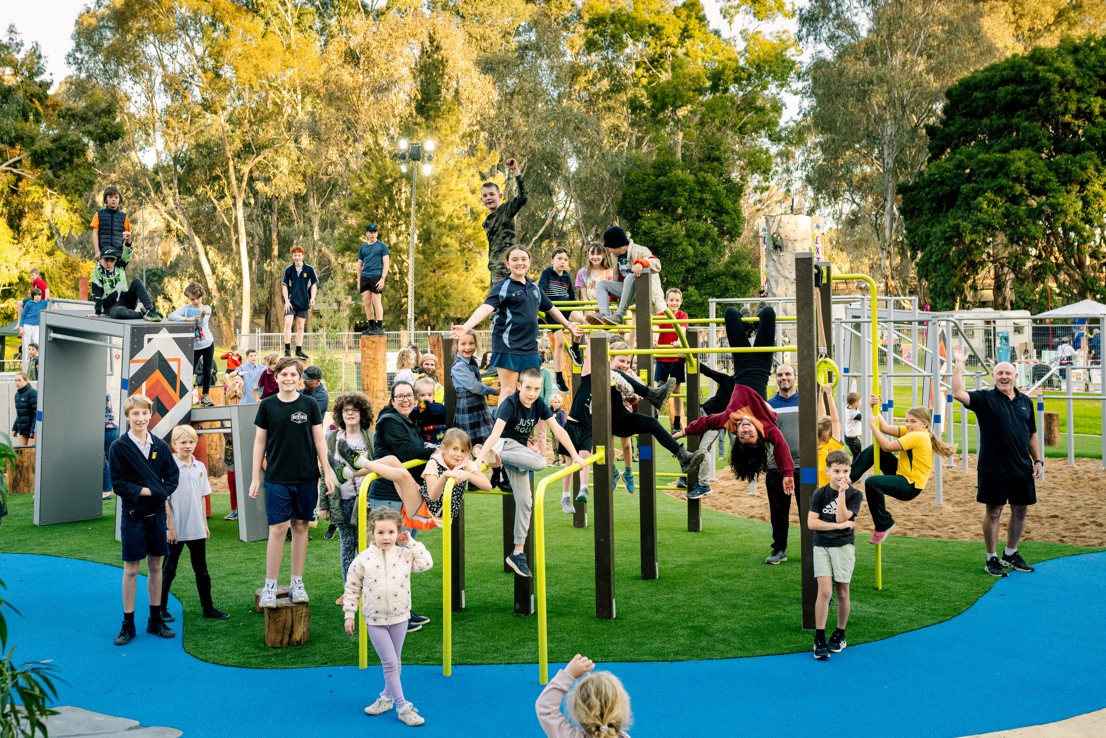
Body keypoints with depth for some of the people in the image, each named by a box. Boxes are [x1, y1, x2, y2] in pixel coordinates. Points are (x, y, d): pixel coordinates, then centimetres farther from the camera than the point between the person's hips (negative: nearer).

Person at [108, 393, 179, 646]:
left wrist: (161, 492, -12)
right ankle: (128, 624, 10)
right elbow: (118, 484, -10)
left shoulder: (160, 446, 3)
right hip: (133, 514, -4)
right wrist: (146, 491, -16)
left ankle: (155, 620, 20)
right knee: (131, 569, 2)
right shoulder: (119, 448, -7)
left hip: (157, 513, 4)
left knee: (155, 565, 10)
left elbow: (173, 476, 6)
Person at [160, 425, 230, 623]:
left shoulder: (200, 467, 6)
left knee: (202, 570, 11)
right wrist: (169, 526, -13)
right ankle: (162, 608, 16)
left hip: (196, 529, 5)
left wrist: (205, 523, 13)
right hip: (176, 530, -5)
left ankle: (207, 608, 18)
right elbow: (164, 499, -10)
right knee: (169, 569, 6)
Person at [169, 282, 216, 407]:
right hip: (194, 346, -1)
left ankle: (205, 396, 19)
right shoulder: (186, 308, 0)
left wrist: (202, 317, -39)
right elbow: (171, 316, -14)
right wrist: (187, 319, -24)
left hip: (208, 343, 1)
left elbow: (201, 324, -16)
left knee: (207, 370, 7)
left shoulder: (206, 309, -1)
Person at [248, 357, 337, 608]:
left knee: (301, 526, 7)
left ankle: (297, 583, 17)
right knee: (278, 528, -4)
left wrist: (328, 472, -1)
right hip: (277, 478, -1)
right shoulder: (268, 405, 1)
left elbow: (319, 439, 5)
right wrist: (255, 478, 2)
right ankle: (270, 586, 4)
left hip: (307, 477, 1)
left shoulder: (309, 404, 2)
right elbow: (259, 442, 5)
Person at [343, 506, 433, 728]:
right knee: (389, 663, -2)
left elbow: (426, 564, -12)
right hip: (375, 620, -2)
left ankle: (387, 696, 34)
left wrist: (412, 544, -12)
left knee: (394, 661, 15)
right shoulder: (363, 559, -8)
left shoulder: (405, 554, -5)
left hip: (399, 617, 2)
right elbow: (352, 588, 0)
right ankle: (402, 707, 2)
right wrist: (349, 614, 0)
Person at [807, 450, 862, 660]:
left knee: (842, 593, 6)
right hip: (822, 546, -1)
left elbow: (841, 518, -15)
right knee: (825, 591, -11)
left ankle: (840, 635, 23)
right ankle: (819, 639, -7)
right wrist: (838, 526, -14)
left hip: (844, 546, 1)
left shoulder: (854, 494, -2)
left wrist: (842, 492, -19)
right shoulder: (820, 493, -1)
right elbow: (811, 522, -9)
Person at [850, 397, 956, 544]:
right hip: (901, 474, 10)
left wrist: (873, 425, -16)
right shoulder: (911, 432, 8)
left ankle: (884, 524, -15)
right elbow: (885, 428, 2)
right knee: (873, 450, 4)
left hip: (910, 487, -10)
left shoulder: (918, 436, -21)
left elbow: (887, 446, -23)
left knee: (871, 483, -31)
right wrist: (875, 409, -8)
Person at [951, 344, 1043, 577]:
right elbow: (958, 394, -20)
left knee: (1020, 510, 11)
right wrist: (958, 365, -22)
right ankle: (992, 559, 11)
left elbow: (1032, 434, 17)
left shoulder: (1025, 402, 11)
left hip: (1022, 468, 5)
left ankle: (1011, 554, 27)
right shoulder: (985, 399, -3)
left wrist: (1038, 461, 11)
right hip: (994, 468, -5)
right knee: (994, 511, 2)